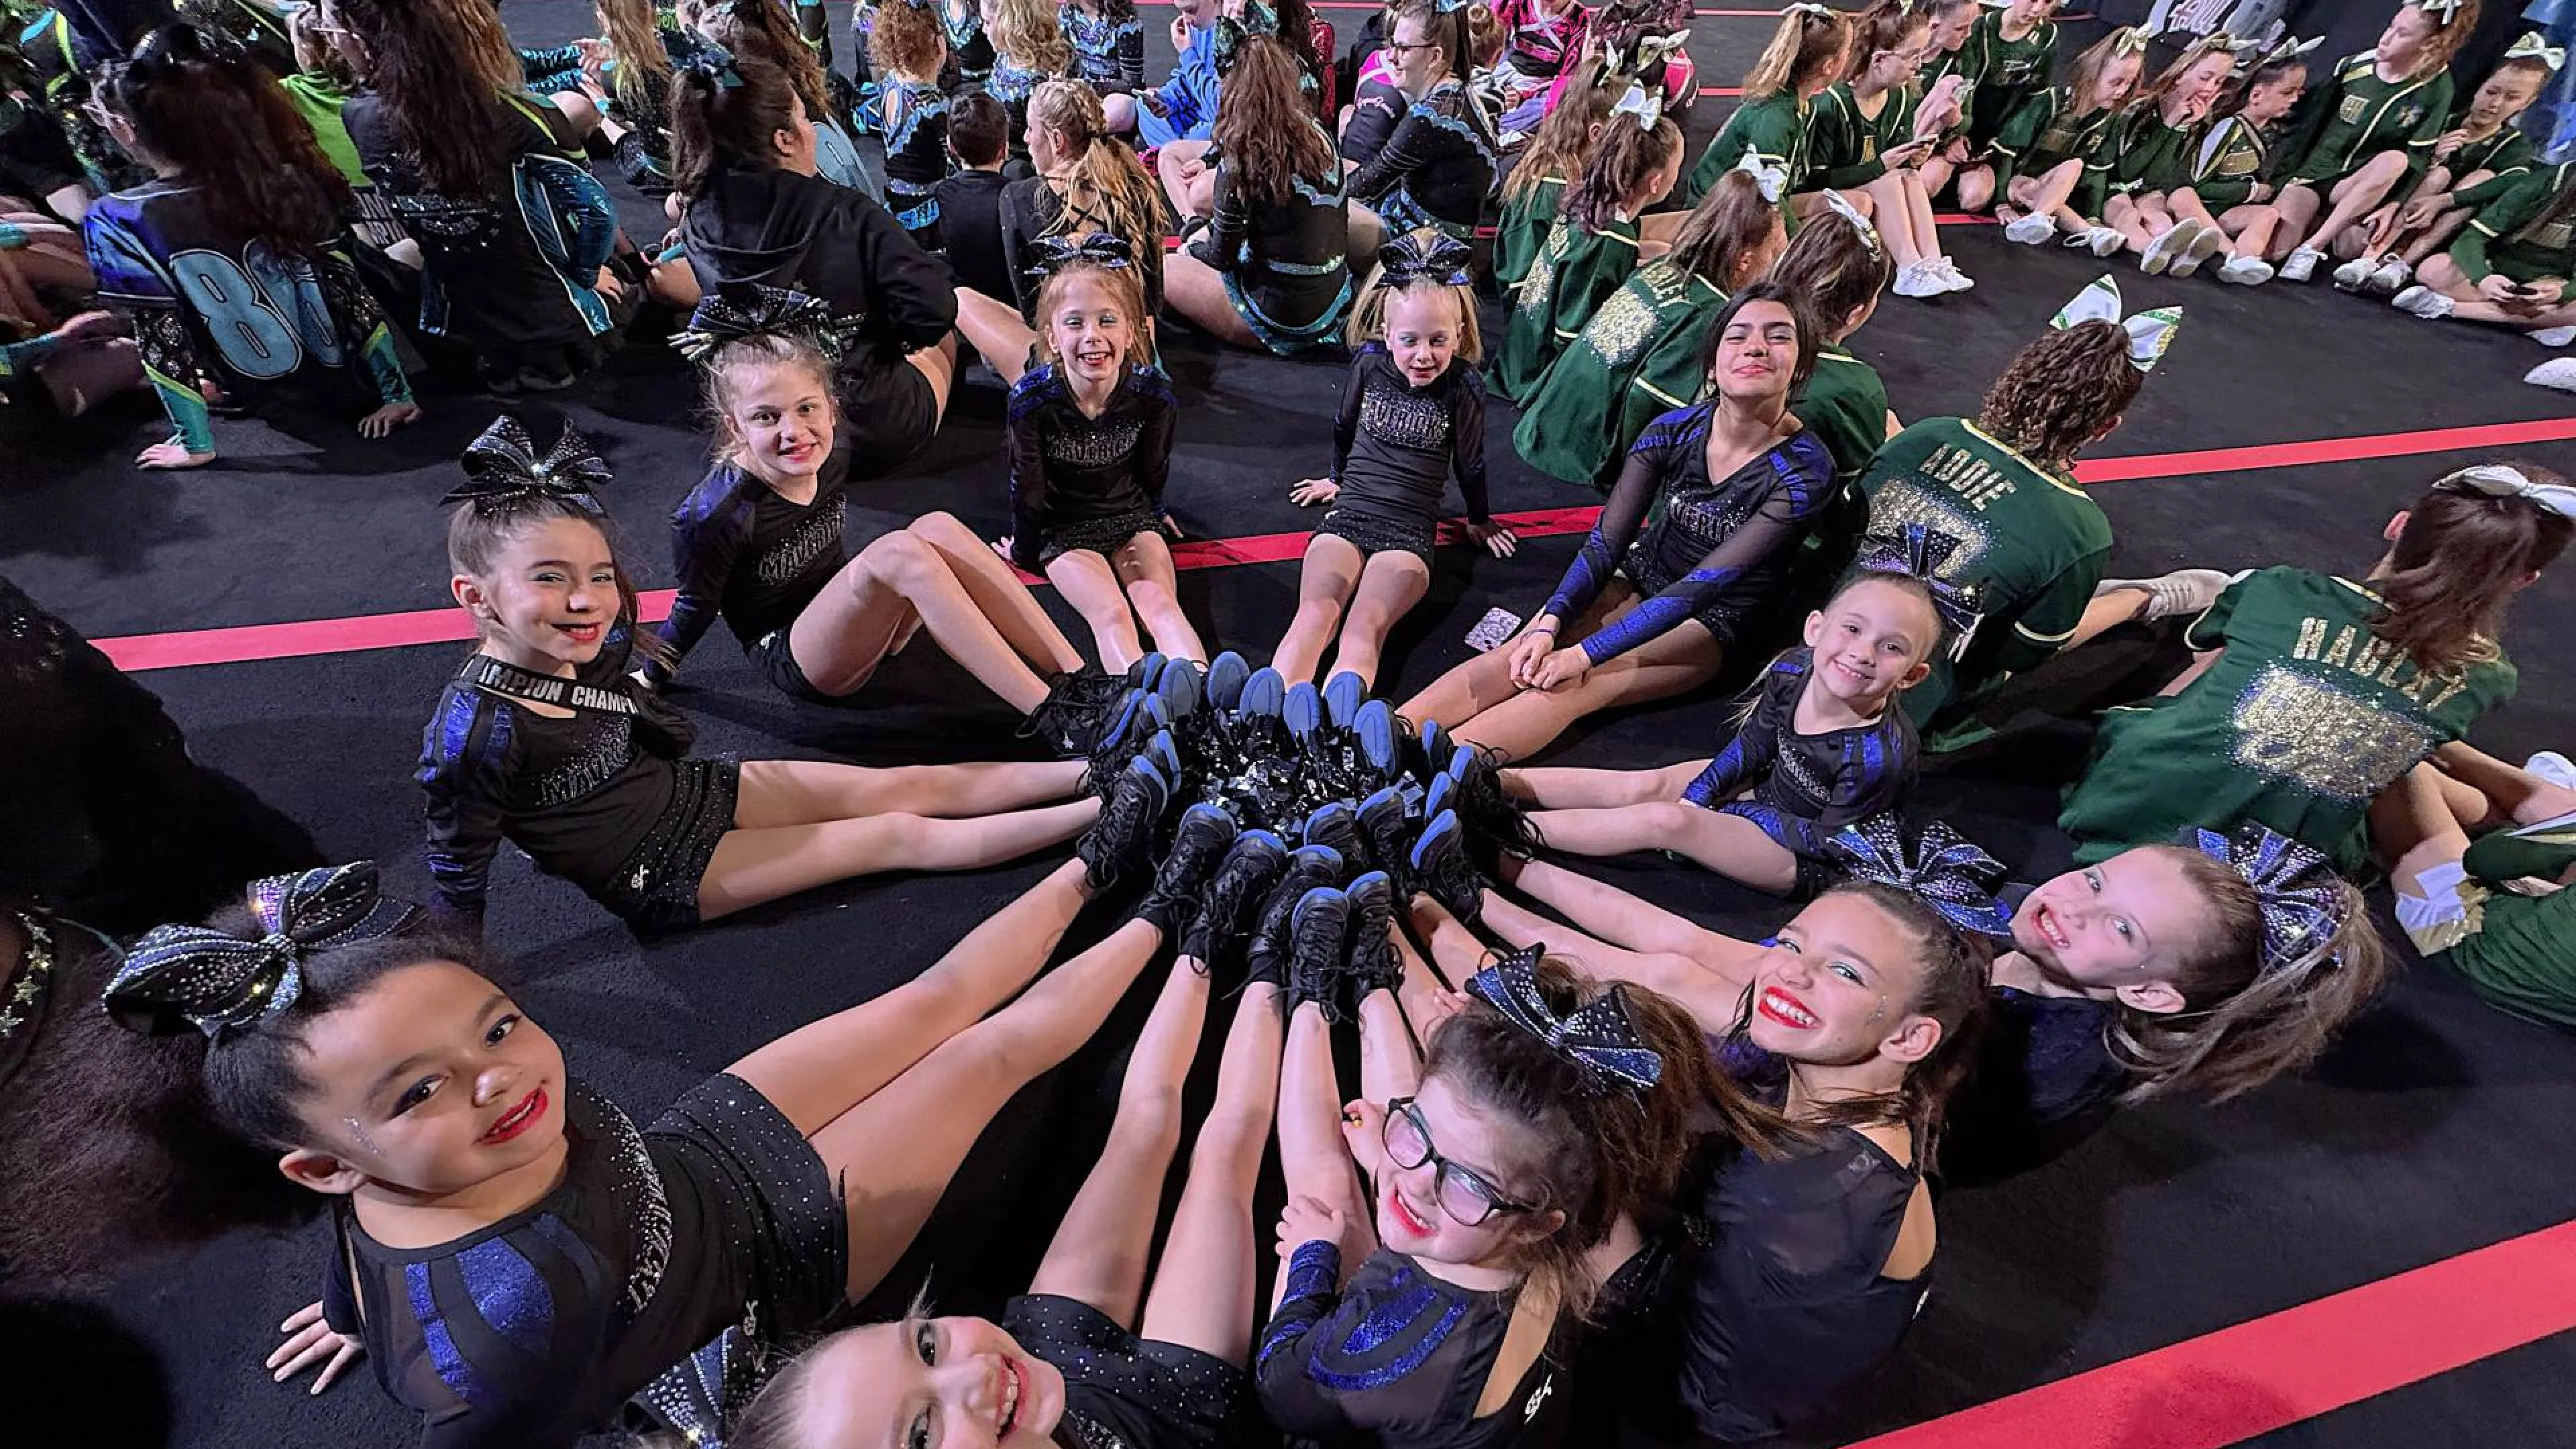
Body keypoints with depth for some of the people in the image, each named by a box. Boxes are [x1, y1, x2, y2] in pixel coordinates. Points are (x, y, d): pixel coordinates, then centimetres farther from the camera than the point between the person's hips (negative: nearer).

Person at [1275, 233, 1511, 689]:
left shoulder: (1463, 389, -1)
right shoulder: (1369, 365, 5)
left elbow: (1470, 461, 13)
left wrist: (1479, 519, 25)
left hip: (1409, 530, -2)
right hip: (1347, 514, 2)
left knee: (1365, 627, -28)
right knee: (1316, 613, -25)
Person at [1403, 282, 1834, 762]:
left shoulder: (1806, 470, -19)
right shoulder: (1672, 431, -7)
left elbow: (1703, 585, -25)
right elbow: (1604, 544, -10)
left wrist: (1584, 653, -31)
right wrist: (1550, 624, -28)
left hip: (1709, 623, -4)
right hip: (1637, 583, 4)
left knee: (1576, 684, -31)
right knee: (1521, 656, -25)